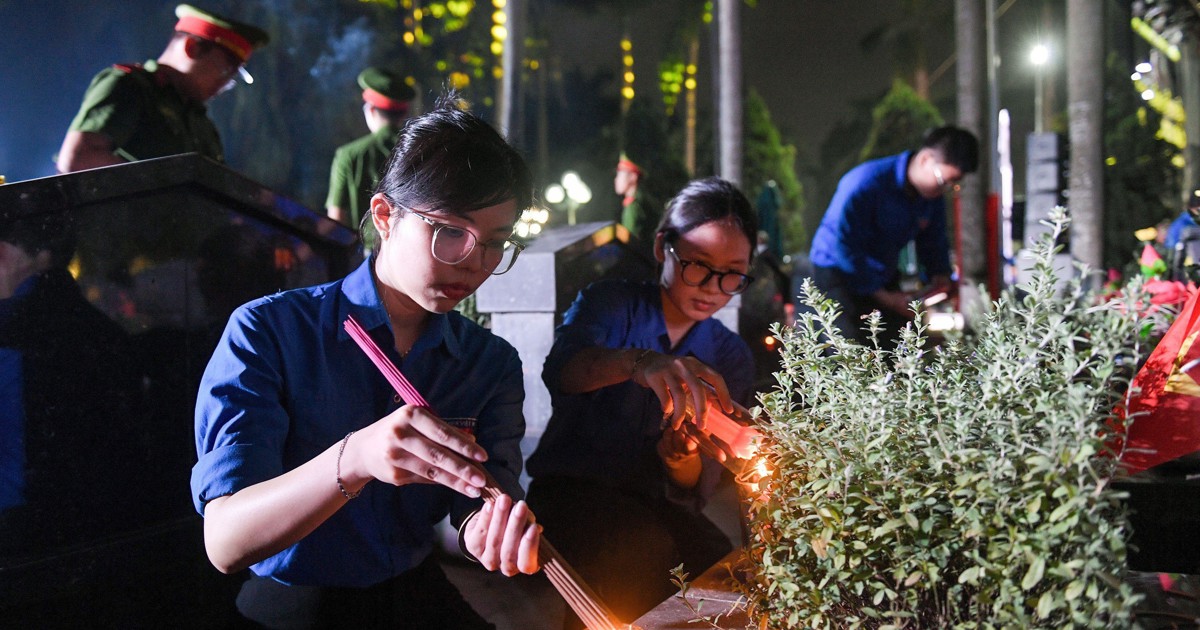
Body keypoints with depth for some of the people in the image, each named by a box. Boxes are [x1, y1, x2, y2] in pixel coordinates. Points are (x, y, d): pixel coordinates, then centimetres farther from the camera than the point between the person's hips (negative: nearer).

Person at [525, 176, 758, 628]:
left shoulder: (731, 358, 7)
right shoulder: (613, 302, -2)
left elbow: (695, 489, 1)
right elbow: (562, 367, -28)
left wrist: (682, 458, -25)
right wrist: (638, 362, -50)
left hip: (649, 504, 3)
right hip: (571, 485, -3)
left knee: (718, 564, -27)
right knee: (646, 551, -33)